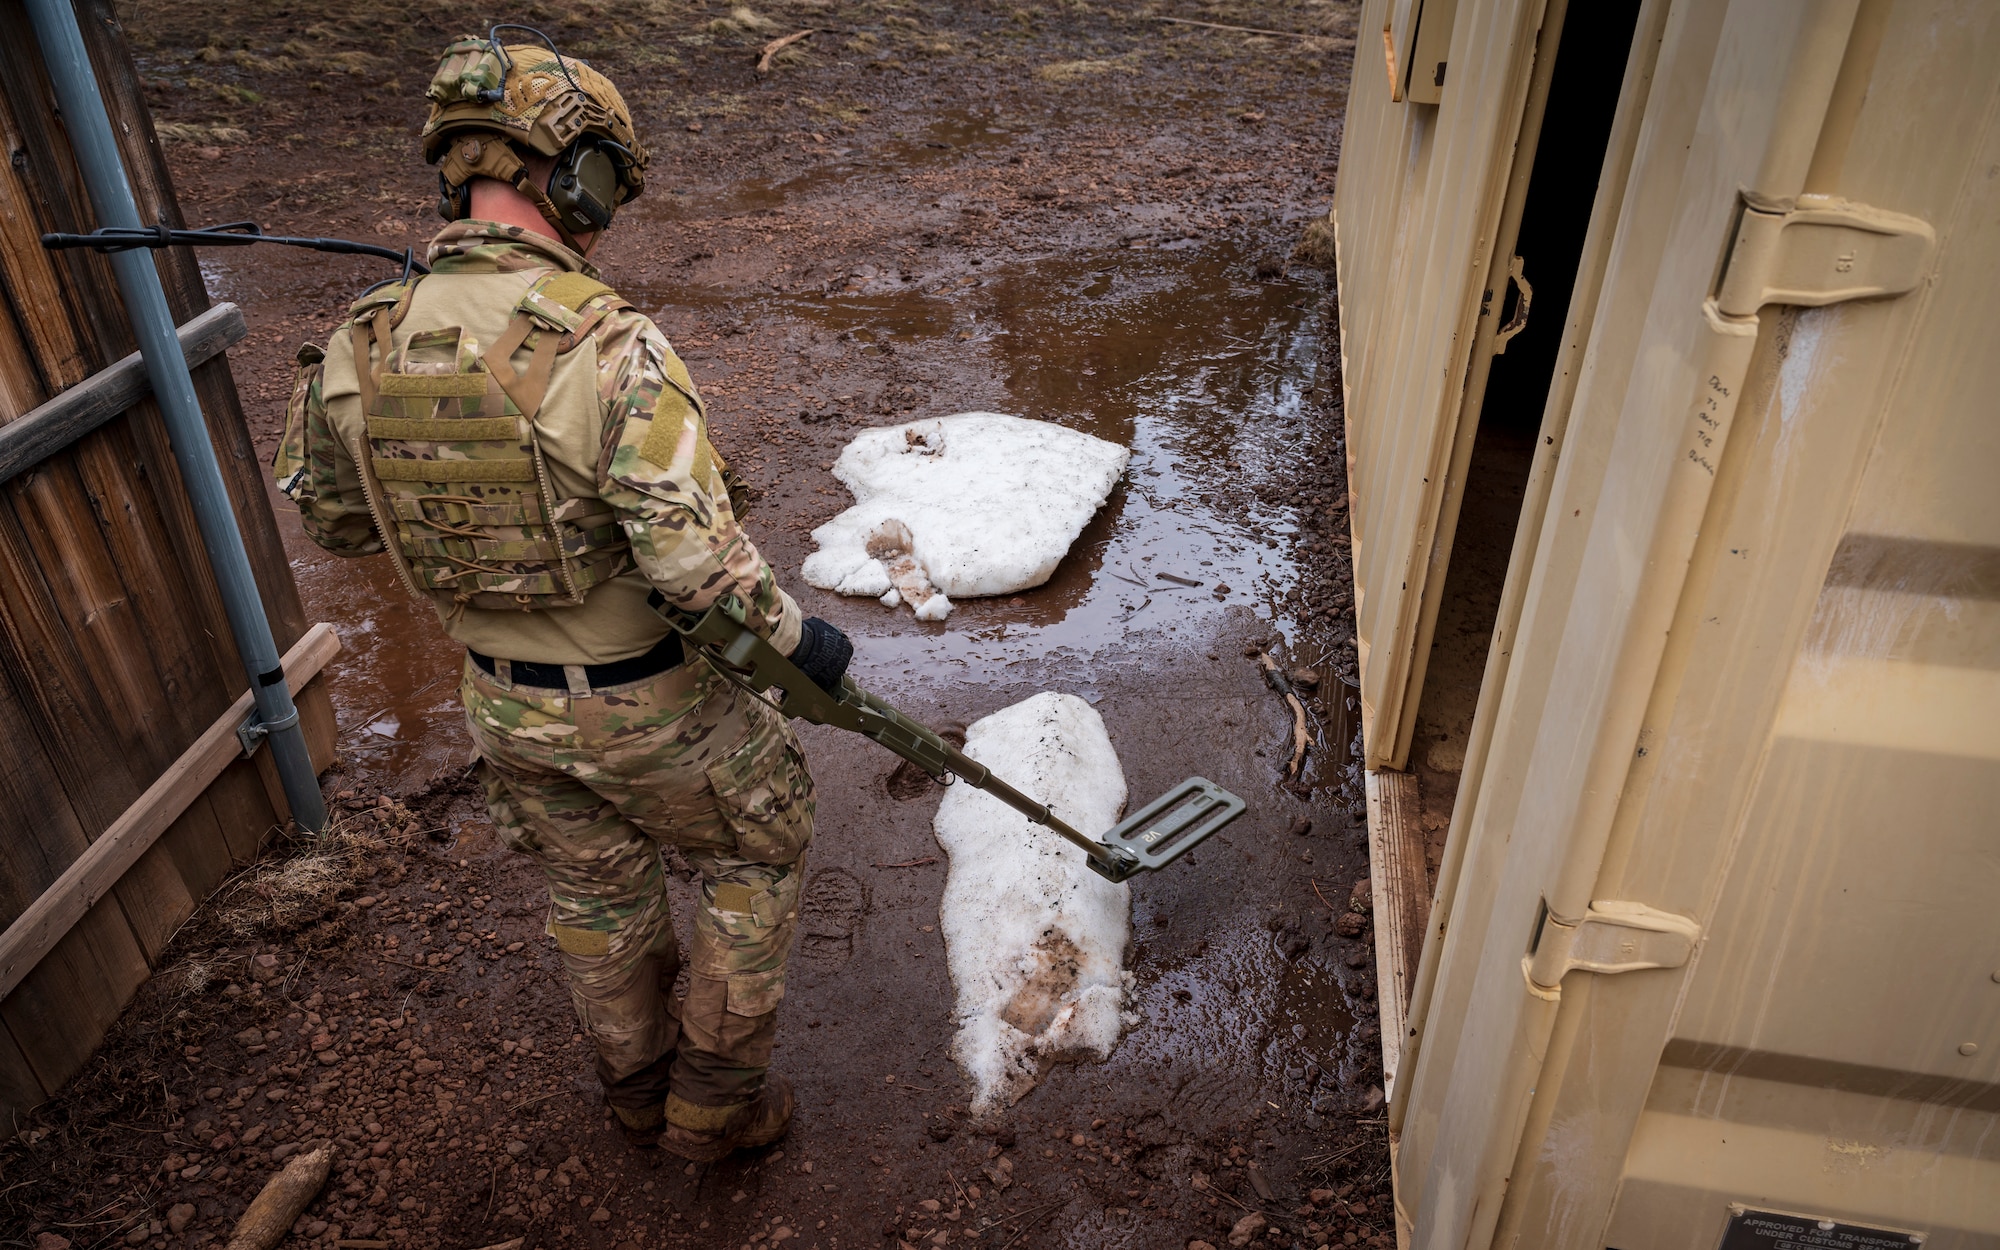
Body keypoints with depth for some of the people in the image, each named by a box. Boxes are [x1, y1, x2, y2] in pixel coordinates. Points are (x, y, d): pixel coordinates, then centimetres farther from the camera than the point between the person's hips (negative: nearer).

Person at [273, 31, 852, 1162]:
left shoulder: (365, 349, -9)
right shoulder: (607, 344, -28)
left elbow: (333, 518, 6)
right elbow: (694, 556, -33)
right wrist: (796, 635, -16)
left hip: (506, 702, 6)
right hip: (650, 704, -5)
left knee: (596, 893, 27)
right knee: (760, 858, 21)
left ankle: (642, 1085, 50)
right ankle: (717, 1101, 33)